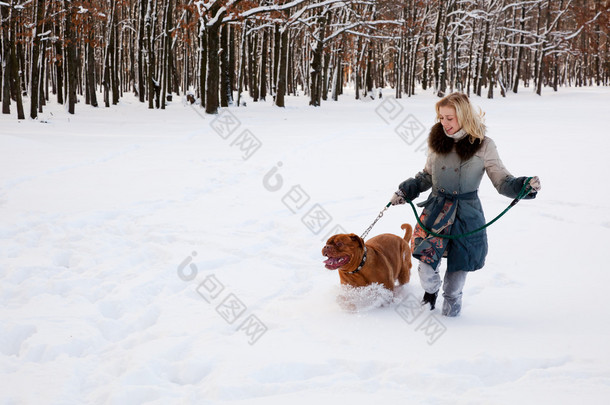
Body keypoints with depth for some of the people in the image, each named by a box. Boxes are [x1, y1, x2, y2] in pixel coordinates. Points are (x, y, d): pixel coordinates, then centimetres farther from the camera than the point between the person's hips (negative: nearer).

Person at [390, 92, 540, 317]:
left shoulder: (483, 146, -8)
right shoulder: (437, 140, 2)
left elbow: (502, 180, -5)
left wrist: (523, 185, -23)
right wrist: (405, 191, 9)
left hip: (467, 216, -2)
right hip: (436, 212, 2)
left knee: (458, 266, 8)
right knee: (426, 264, -8)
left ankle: (451, 304, 36)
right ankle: (430, 290, 27)